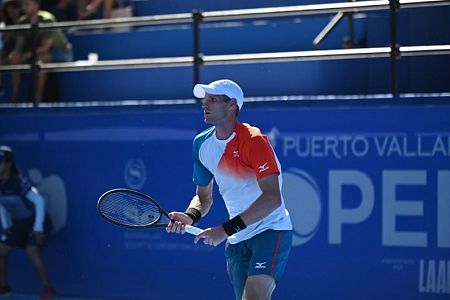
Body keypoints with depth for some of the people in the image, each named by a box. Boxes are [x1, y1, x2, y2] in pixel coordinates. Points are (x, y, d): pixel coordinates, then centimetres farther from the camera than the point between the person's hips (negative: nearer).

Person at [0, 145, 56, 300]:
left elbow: (39, 201, -26)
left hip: (36, 221, -8)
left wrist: (38, 228, -25)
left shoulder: (18, 183, -29)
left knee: (32, 252, -24)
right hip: (19, 223, 8)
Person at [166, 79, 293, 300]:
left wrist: (226, 229, -26)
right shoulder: (202, 144, 4)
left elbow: (272, 198, -25)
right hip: (237, 239, 7)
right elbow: (204, 197, 16)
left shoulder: (253, 140, -17)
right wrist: (190, 216, -8)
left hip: (270, 230, -7)